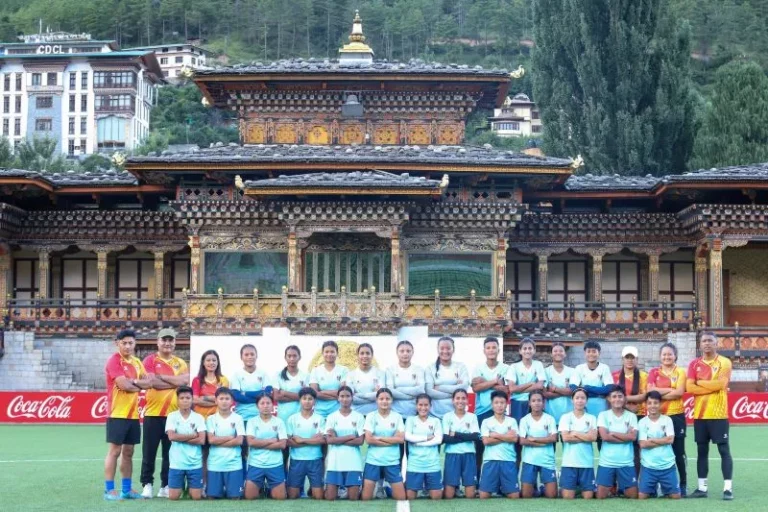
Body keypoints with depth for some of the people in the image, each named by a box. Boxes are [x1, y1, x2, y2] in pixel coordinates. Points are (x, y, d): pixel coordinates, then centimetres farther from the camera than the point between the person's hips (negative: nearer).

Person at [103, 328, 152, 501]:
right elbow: (124, 385, -20)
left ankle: (126, 489, 16)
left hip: (133, 414, 7)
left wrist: (133, 381, -12)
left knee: (128, 452, 10)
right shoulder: (114, 361, -10)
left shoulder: (137, 362, 14)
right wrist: (140, 385, -3)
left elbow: (149, 382, 5)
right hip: (118, 414, -7)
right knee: (114, 451, -5)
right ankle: (109, 490, 0)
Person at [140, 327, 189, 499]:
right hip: (153, 413, -3)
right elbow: (153, 382, -15)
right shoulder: (150, 360, 0)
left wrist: (161, 376, -9)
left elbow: (185, 380, -8)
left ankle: (166, 485, 14)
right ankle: (147, 484, 9)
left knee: (170, 452, 7)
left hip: (174, 414, 3)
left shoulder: (181, 363, 11)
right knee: (149, 451, 0)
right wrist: (176, 382, -6)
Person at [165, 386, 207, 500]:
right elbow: (172, 436, -15)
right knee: (173, 497, -3)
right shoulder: (172, 416, -1)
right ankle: (183, 485, 28)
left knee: (196, 497, -1)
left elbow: (201, 440, -9)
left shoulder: (199, 417, 0)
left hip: (195, 463, 0)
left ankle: (189, 487, 31)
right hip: (176, 463, 0)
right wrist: (193, 435, -10)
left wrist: (180, 438, -11)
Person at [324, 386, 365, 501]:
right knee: (330, 497, -4)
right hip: (335, 462, 0)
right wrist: (350, 437, -10)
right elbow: (329, 440, -7)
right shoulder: (331, 417, 4)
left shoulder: (359, 417, 3)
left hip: (353, 462, 0)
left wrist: (338, 439, -9)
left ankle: (348, 488, 28)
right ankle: (339, 487, 25)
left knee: (353, 498, -2)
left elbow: (360, 440, -6)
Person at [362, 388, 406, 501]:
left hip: (392, 461, 1)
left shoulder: (397, 417, 4)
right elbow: (369, 439, -10)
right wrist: (391, 440, -11)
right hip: (373, 460, -1)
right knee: (366, 497, -3)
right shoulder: (371, 416, 0)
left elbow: (401, 439, -6)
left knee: (401, 497, 3)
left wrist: (379, 438, -9)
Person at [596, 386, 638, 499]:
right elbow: (605, 436, -12)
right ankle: (612, 487, 30)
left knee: (633, 496, 5)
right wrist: (625, 437, -10)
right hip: (606, 462, -1)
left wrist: (613, 433, -9)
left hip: (626, 463, 1)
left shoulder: (631, 416, 5)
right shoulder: (603, 415, 1)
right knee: (601, 496, -1)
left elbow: (633, 437, -9)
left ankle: (621, 488, 34)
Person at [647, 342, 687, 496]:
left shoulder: (680, 372, 2)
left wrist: (659, 394, -11)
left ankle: (683, 484, 12)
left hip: (676, 416, -2)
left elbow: (679, 392, -12)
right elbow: (650, 391, -7)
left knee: (678, 451, 3)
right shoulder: (654, 372, 8)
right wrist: (670, 390, -12)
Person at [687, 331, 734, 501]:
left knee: (724, 450, -3)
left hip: (718, 414, -4)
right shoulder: (694, 364, 8)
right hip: (700, 414, 4)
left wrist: (700, 382, -6)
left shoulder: (724, 362, -1)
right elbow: (689, 387, -4)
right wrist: (713, 387, -12)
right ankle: (702, 488, 13)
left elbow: (721, 383, -17)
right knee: (702, 450, 8)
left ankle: (728, 488, -2)